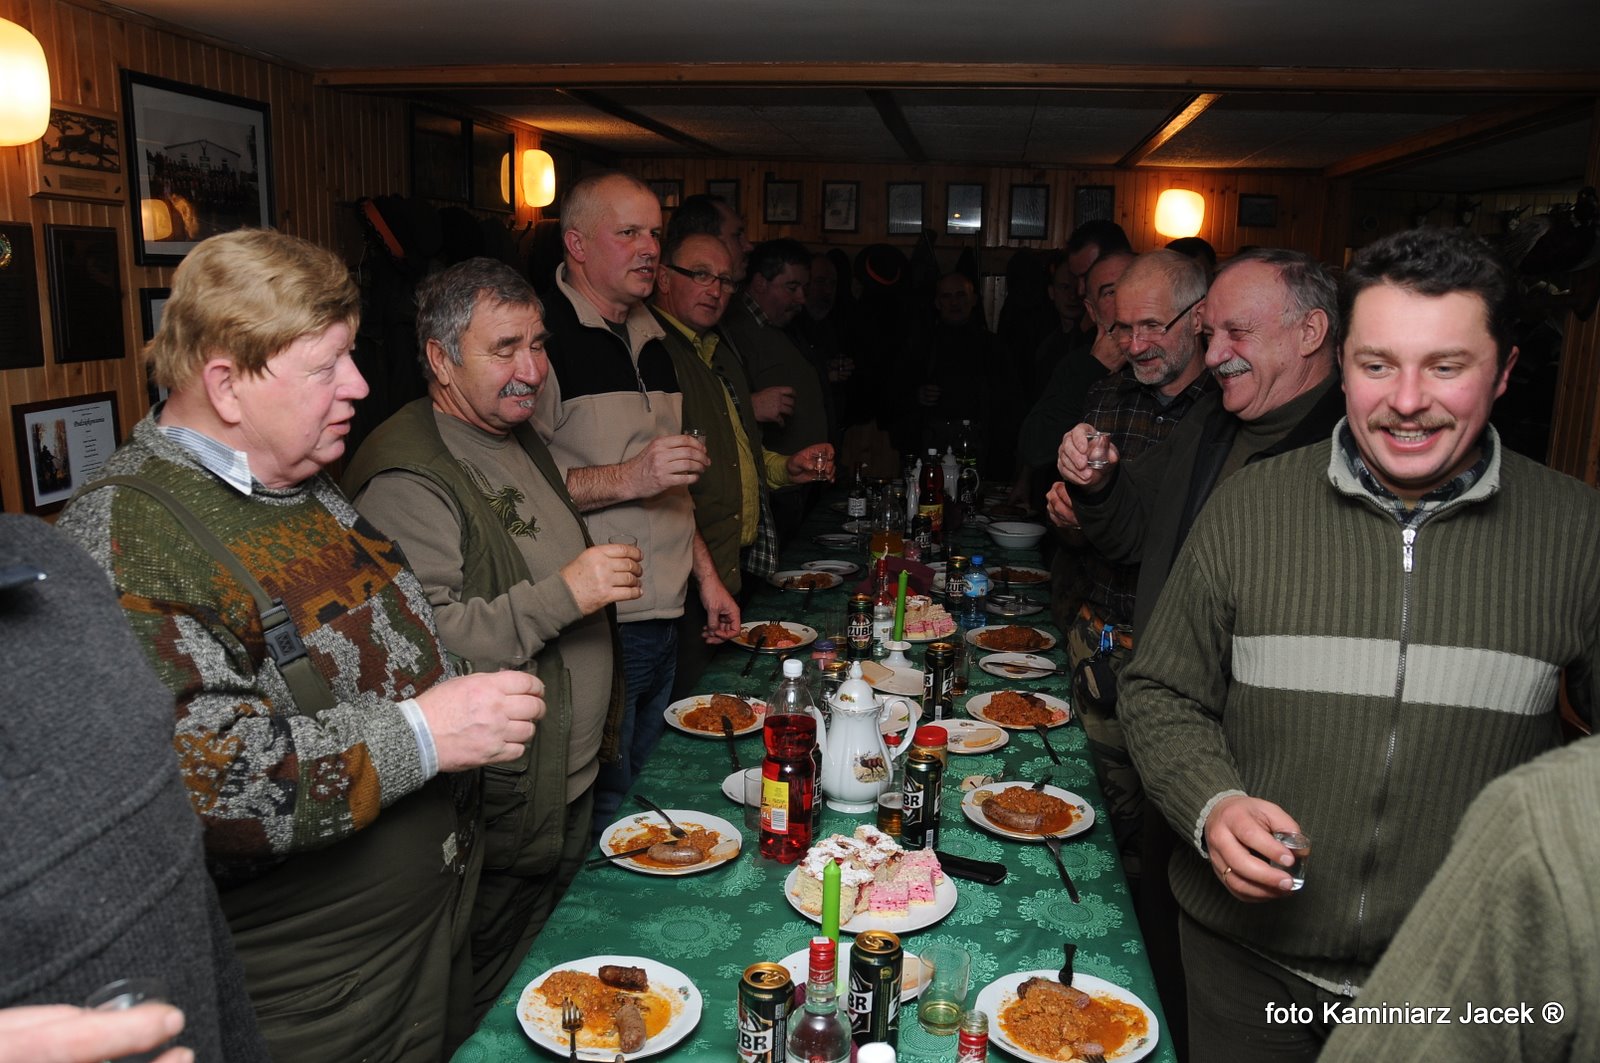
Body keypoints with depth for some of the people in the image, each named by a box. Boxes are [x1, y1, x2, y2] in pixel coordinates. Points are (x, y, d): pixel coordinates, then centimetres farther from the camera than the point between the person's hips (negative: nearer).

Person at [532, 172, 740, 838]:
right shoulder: (544, 335, -11)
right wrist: (627, 478, -23)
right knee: (599, 818, 0)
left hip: (663, 622, 8)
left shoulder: (650, 339, 16)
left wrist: (706, 575, 19)